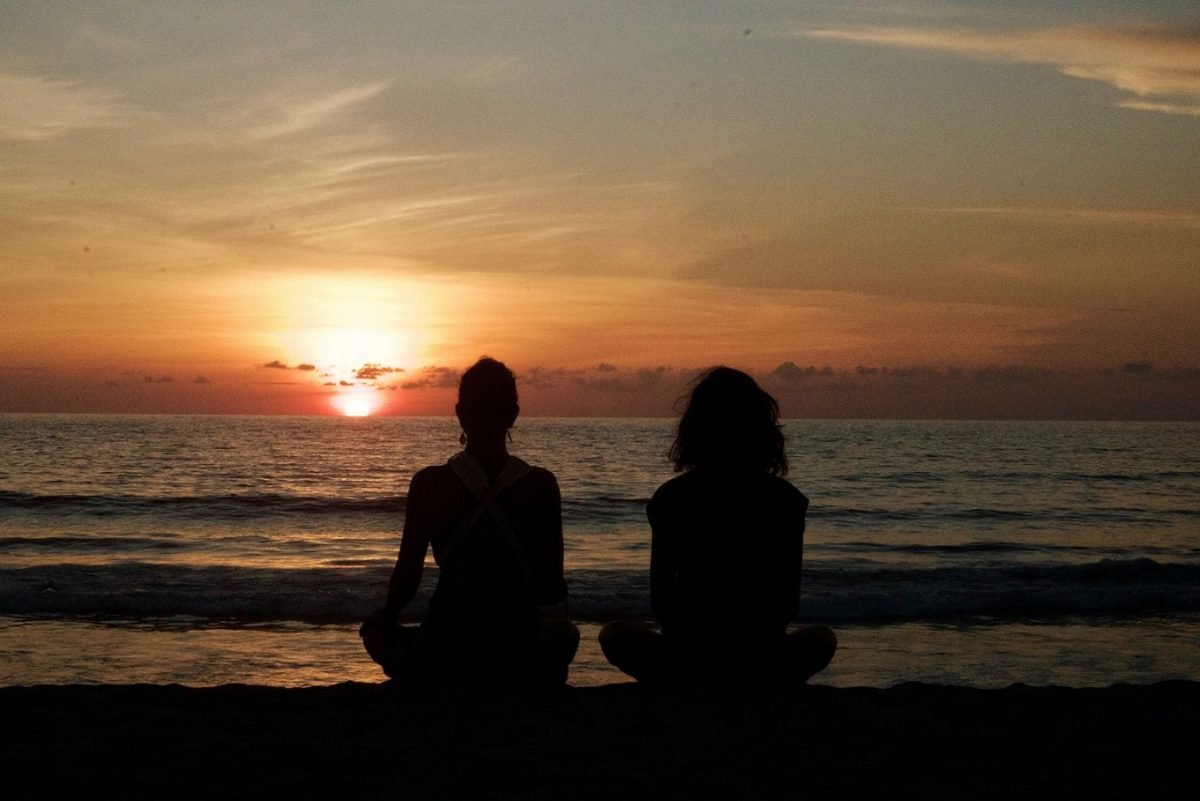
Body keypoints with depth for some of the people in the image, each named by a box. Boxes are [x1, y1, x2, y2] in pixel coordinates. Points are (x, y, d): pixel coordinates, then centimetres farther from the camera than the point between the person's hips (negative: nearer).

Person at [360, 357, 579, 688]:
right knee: (566, 633, 37)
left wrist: (385, 616, 22)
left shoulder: (428, 484, -8)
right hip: (522, 663, 1)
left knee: (375, 631, 33)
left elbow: (406, 577, 1)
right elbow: (553, 591, -4)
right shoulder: (541, 485, -8)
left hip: (443, 662, -1)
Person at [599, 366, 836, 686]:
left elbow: (660, 603, -1)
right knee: (821, 638, 34)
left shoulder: (670, 498, -4)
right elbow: (789, 605, 2)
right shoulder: (786, 500, -1)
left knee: (615, 634, 30)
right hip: (764, 666, 1)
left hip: (686, 664, -1)